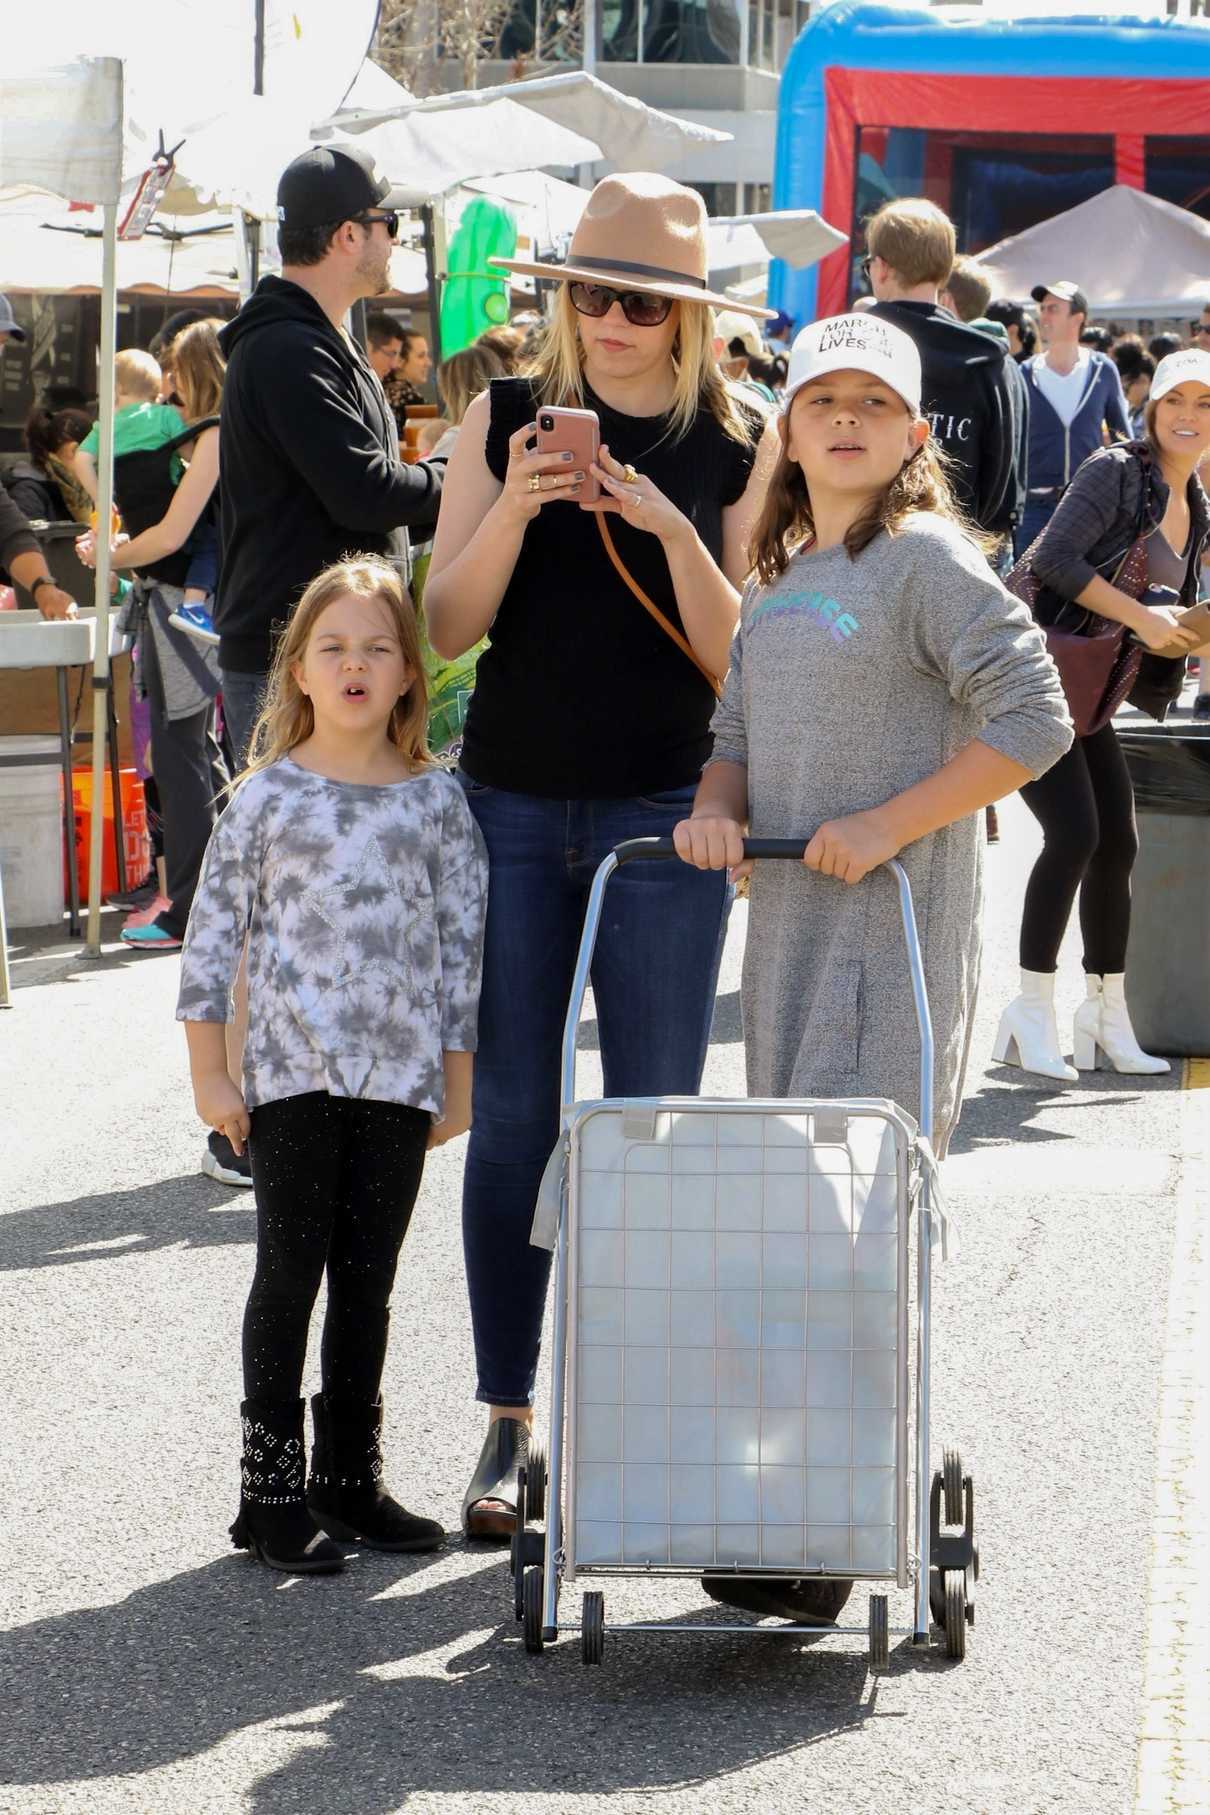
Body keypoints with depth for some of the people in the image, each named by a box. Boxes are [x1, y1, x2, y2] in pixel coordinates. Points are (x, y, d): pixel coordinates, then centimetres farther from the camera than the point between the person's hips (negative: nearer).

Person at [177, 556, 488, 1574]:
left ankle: (349, 1479, 19)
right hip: (291, 1071, -2)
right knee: (289, 1271, -1)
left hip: (400, 1074, 2)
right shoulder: (270, 794, -1)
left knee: (368, 1278, 9)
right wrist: (211, 1073, -2)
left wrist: (458, 1080, 6)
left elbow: (462, 940, 8)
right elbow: (214, 932, 1)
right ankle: (272, 1491, 4)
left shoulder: (437, 799, 4)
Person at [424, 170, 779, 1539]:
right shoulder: (505, 420, 4)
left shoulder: (738, 443, 0)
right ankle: (508, 1421, 10)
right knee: (511, 1114, 3)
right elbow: (446, 627, -1)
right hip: (512, 802, 1)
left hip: (663, 810, -1)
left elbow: (737, 658, -4)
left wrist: (672, 533, -19)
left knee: (653, 1118, 1)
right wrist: (511, 509, -17)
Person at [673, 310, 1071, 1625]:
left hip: (899, 918, -8)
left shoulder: (926, 560, -6)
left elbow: (1032, 719, -14)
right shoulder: (774, 578, 17)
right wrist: (718, 807, 0)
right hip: (785, 916, 8)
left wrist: (888, 826, -16)